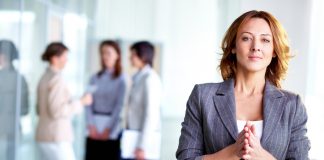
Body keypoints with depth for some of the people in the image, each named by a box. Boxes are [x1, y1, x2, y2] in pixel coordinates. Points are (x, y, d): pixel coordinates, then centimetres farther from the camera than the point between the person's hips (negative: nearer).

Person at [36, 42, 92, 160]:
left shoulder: (44, 78, 12)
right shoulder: (56, 79, -14)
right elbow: (56, 111, -20)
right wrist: (81, 102, -12)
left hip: (43, 136, 9)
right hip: (56, 137, -9)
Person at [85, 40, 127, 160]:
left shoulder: (120, 79, -2)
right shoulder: (95, 78, 9)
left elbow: (119, 106, -6)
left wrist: (108, 129, -10)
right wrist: (91, 126, -7)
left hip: (112, 129, -3)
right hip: (94, 130, 3)